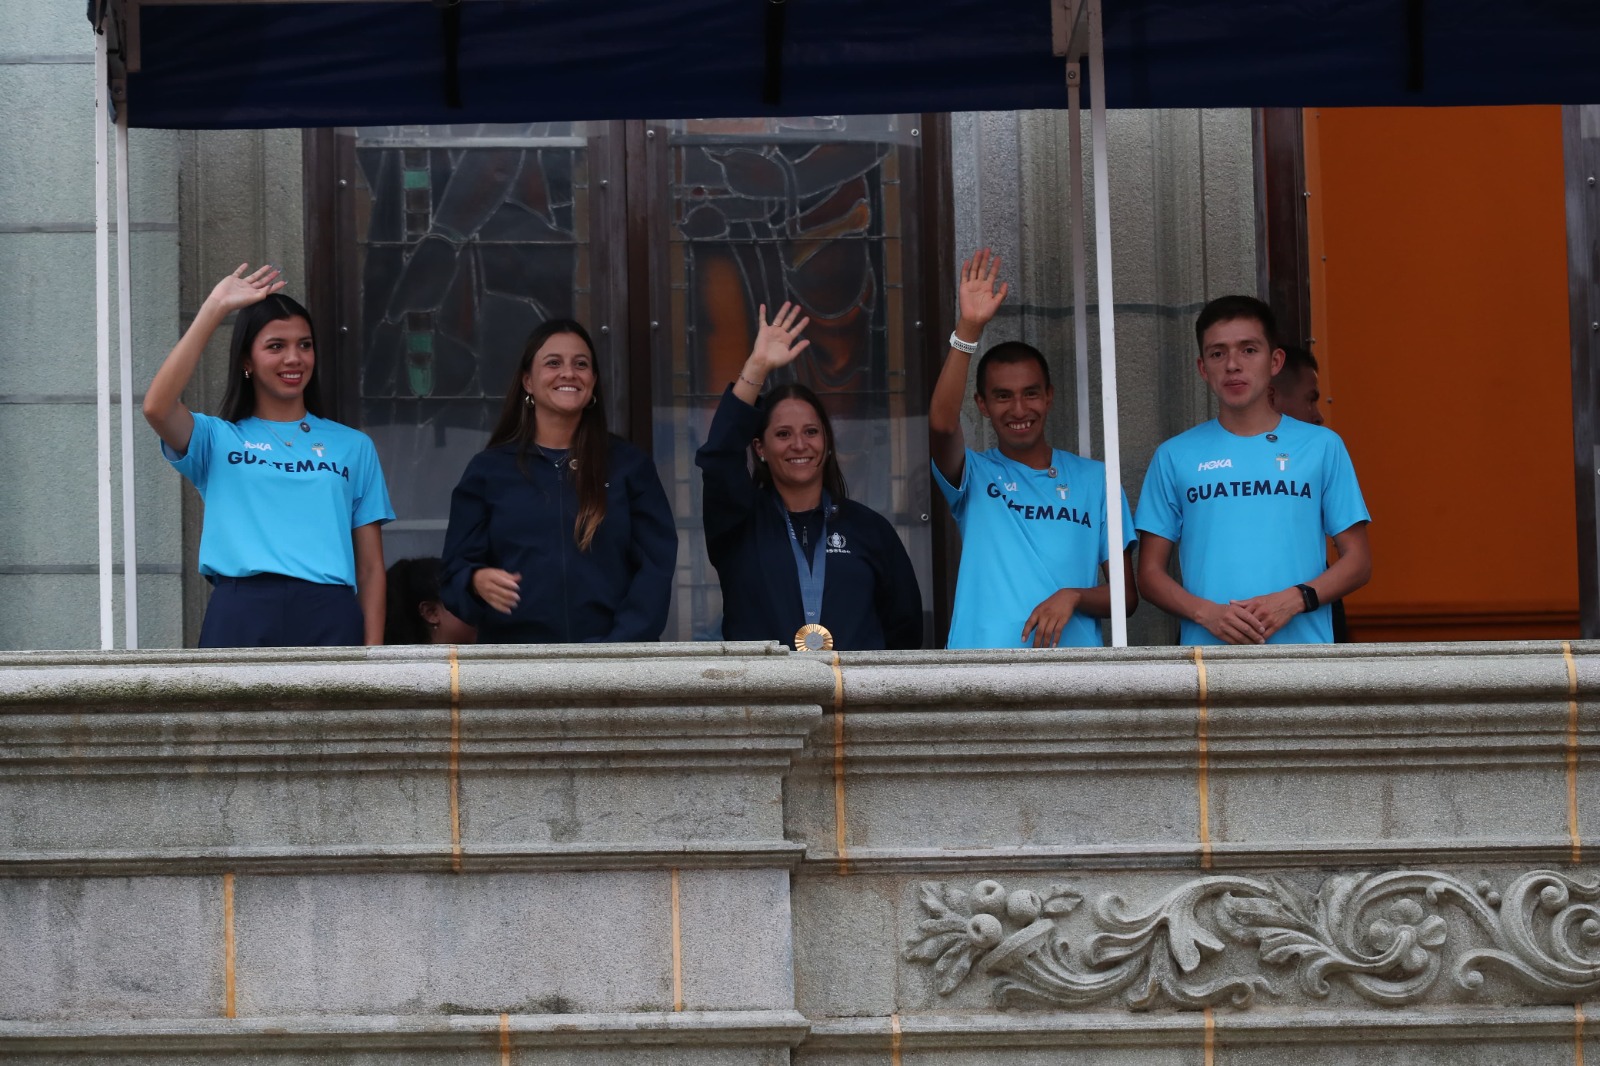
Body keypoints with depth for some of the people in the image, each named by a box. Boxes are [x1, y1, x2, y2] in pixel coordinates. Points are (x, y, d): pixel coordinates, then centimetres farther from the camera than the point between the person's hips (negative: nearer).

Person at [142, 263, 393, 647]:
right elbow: (157, 408, -8)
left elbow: (370, 566, 14)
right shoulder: (217, 440, 14)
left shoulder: (353, 446, 17)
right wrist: (214, 310, -4)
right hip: (240, 617, -1)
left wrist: (373, 648, 1)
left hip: (329, 618, 1)